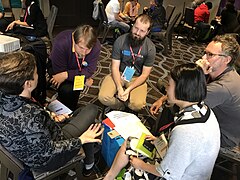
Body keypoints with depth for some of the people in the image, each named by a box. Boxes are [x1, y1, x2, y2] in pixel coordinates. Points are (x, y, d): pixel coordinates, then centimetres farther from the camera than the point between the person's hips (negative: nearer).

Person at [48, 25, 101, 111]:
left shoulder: (96, 46, -29)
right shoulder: (61, 43, -37)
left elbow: (89, 71, -27)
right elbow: (59, 72, -31)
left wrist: (67, 74, -39)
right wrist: (84, 79, -28)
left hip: (78, 69, 3)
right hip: (56, 67, -3)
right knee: (67, 89, -29)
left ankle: (72, 110, 7)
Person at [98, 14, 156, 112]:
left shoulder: (150, 48, -13)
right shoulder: (120, 41, -13)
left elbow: (144, 74, -9)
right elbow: (115, 67, -10)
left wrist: (128, 89, -21)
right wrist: (119, 88, -24)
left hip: (137, 78, 0)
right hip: (119, 74, 1)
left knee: (137, 105, -25)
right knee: (103, 97, -23)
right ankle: (121, 107, 7)